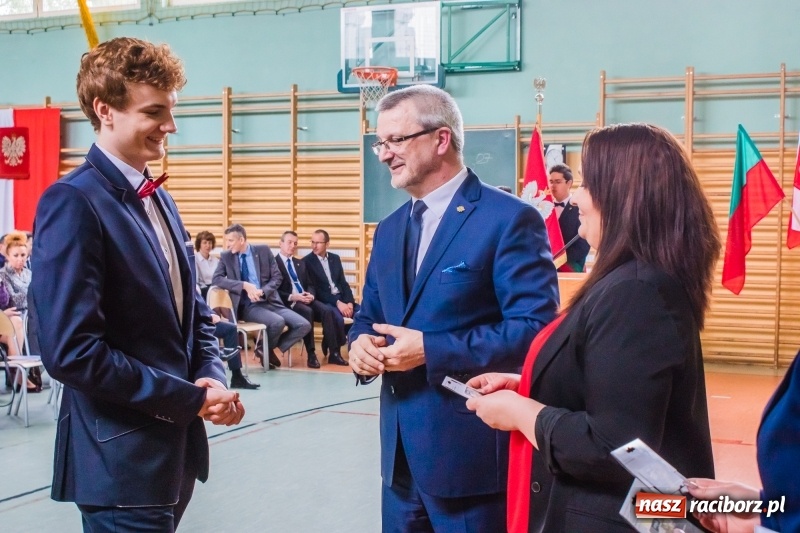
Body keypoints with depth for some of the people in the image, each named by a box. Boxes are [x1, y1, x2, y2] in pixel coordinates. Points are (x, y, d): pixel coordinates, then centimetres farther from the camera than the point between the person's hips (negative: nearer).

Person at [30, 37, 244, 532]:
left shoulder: (160, 201, 11)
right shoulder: (73, 202, -16)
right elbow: (71, 350, -23)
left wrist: (211, 378, -5)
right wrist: (191, 398, -17)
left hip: (175, 444, 8)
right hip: (120, 458, -8)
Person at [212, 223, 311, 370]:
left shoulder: (263, 250, 6)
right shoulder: (226, 256, 5)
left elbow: (277, 277, 5)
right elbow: (217, 279, -8)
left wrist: (262, 291, -14)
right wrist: (244, 285, -19)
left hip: (270, 300, 3)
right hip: (248, 305, -3)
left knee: (304, 325, -14)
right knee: (277, 322, -32)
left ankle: (267, 349, 2)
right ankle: (267, 349, 0)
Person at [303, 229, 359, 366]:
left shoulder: (335, 258, 13)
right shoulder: (307, 261, -4)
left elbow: (343, 283, 10)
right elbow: (314, 290, -10)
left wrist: (349, 302, -9)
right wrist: (337, 303, -19)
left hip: (341, 298, 6)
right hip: (323, 301, -6)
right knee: (337, 317, -35)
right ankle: (334, 352, -13)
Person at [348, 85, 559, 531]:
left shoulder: (510, 218, -11)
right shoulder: (389, 229, 13)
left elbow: (535, 328, -18)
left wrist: (431, 350, -22)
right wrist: (362, 343, -4)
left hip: (472, 450, -7)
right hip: (401, 450, 7)